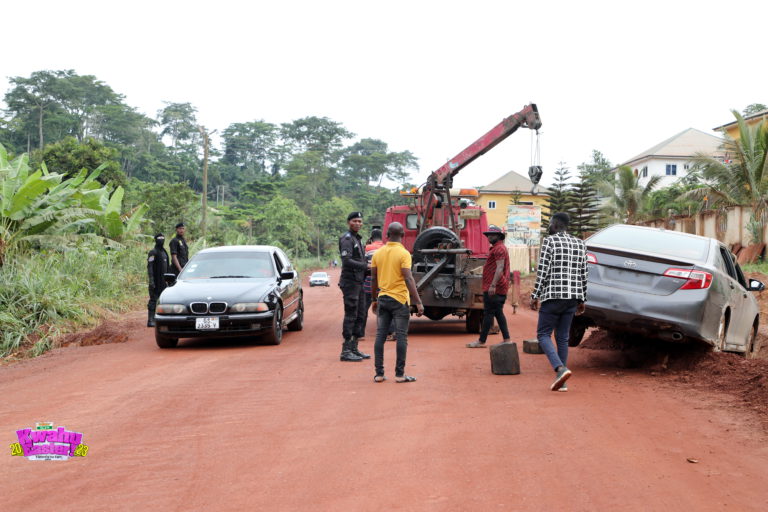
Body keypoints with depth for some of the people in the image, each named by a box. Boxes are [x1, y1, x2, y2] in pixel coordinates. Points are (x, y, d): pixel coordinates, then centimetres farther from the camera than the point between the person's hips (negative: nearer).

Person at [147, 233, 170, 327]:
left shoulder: (164, 252, 17)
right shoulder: (153, 252, -9)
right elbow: (149, 267, -15)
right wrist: (151, 281, -22)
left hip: (163, 281, 8)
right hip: (156, 281, -8)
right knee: (153, 300, -9)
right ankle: (150, 320, -9)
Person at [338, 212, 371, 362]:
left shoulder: (357, 239, 20)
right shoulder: (347, 239, -11)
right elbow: (347, 261, -22)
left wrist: (368, 269, 6)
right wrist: (366, 266, -19)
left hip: (358, 282, 10)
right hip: (350, 282, -10)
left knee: (360, 315, 11)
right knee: (351, 315, -9)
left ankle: (354, 348, 18)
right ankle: (346, 351, -6)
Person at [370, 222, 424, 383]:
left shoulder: (378, 253, 5)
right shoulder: (403, 254, -10)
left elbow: (373, 279, 11)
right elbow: (408, 279, -18)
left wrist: (374, 300, 22)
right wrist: (418, 302, -16)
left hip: (383, 298, 5)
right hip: (399, 299, -5)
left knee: (380, 336, 7)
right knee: (401, 336, 0)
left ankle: (379, 373, 7)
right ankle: (399, 374, 1)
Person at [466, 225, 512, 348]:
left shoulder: (499, 248, -12)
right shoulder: (497, 248, 22)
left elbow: (500, 268, -22)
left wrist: (493, 285, -28)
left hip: (493, 289, -11)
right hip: (500, 290, 11)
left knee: (488, 313, -7)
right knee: (498, 313, 12)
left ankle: (481, 341, -5)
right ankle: (506, 339, 10)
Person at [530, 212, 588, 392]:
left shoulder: (550, 241, -7)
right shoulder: (580, 244, 12)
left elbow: (543, 271, -11)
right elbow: (583, 275, 13)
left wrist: (535, 296, -6)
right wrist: (582, 300, 18)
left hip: (553, 296, -6)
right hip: (573, 296, 6)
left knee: (543, 334, 2)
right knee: (563, 337, 11)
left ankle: (561, 369, -18)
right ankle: (561, 381, 10)